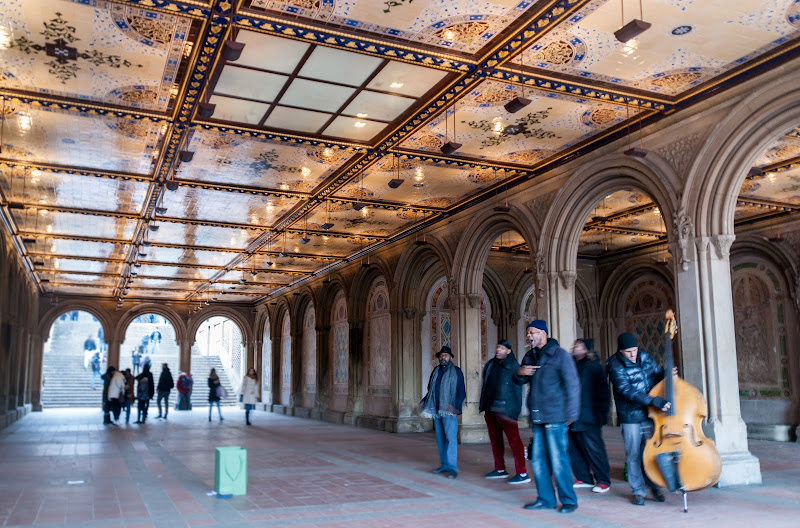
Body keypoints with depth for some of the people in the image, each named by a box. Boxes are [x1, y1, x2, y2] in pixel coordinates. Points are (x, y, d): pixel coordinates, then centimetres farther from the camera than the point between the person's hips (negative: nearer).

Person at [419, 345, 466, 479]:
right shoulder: (436, 371, 15)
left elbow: (461, 392, -6)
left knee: (450, 437, -12)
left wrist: (455, 406, -19)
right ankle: (444, 465, 16)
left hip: (449, 411, -6)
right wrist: (424, 402, 8)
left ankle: (452, 467, -12)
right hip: (436, 410, 6)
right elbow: (430, 390, 22)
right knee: (440, 439, 9)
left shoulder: (456, 372, -1)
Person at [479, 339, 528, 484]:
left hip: (505, 411, -7)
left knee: (514, 441, -7)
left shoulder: (513, 367, -7)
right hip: (490, 410, 7)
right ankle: (500, 469, 25)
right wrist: (483, 406, 13)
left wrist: (514, 411, -14)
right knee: (495, 440, 14)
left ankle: (522, 473, -6)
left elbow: (517, 390, -9)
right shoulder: (490, 365, 13)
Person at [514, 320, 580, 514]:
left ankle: (568, 500, 7)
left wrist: (571, 414, -11)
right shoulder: (530, 357, 15)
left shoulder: (559, 354, -7)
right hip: (537, 418, 7)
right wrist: (519, 373, -2)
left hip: (555, 417, -7)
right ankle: (546, 498, 20)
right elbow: (520, 381, 22)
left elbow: (572, 385, -9)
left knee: (558, 460, -5)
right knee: (539, 460, 9)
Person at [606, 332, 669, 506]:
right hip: (630, 417, -4)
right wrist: (653, 401, -30)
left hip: (650, 414, 4)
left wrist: (666, 372, -5)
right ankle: (638, 491, 16)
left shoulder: (645, 358, 5)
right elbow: (626, 391, -23)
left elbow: (658, 376, 19)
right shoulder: (616, 366, -12)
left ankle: (654, 485, 28)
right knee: (633, 455, 4)